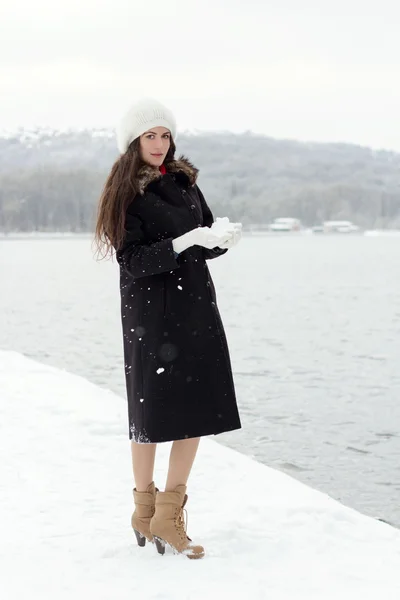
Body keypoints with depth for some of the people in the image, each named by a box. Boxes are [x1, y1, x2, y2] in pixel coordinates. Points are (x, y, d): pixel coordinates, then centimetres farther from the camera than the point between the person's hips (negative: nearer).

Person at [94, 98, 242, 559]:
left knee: (199, 409, 3)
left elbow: (206, 238, 11)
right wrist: (185, 242, -25)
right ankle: (145, 510, 22)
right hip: (151, 313, -5)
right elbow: (132, 260, -15)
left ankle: (168, 516, 13)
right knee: (152, 411, 3)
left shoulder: (183, 180, 10)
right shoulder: (125, 192, -6)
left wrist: (222, 237, -12)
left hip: (196, 306, 6)